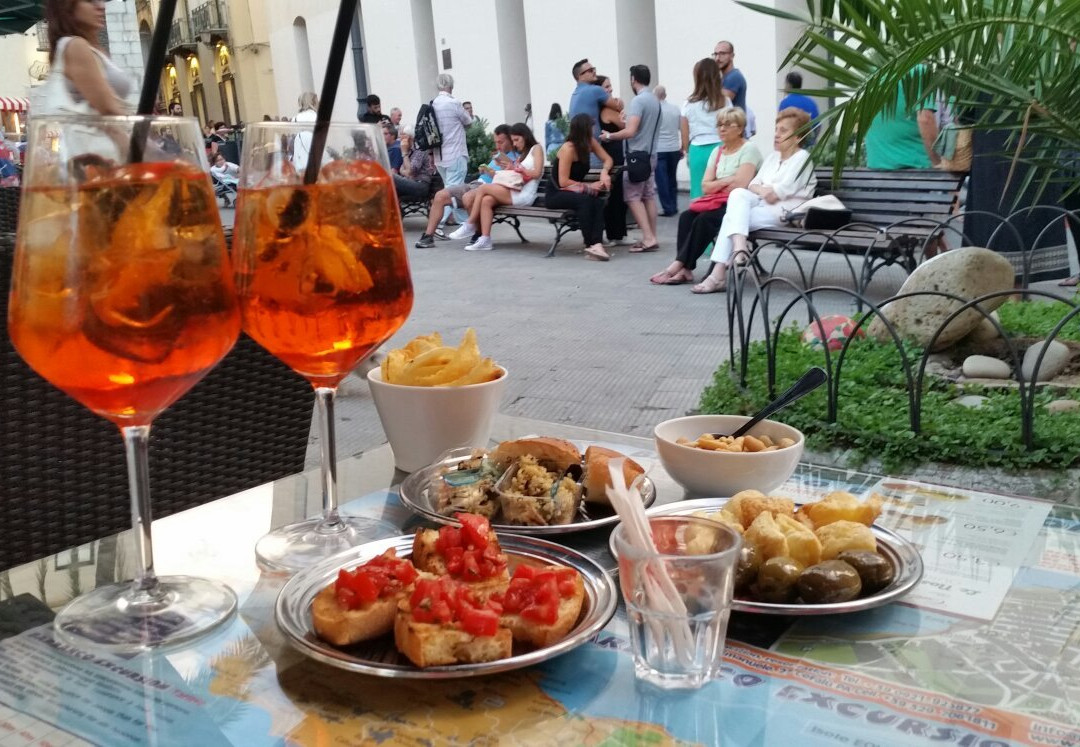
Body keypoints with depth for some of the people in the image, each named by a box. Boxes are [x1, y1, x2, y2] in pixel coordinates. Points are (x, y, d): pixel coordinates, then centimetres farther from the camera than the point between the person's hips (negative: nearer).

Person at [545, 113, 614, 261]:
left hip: (574, 192, 6)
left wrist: (604, 172, -18)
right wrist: (589, 186, -22)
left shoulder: (590, 142, -1)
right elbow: (563, 182, -22)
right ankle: (590, 245, -33)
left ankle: (596, 244, -41)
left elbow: (607, 159, 5)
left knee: (599, 201, -27)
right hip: (556, 194, -6)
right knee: (584, 200, -37)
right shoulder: (568, 149, -20)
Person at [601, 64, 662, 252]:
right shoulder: (655, 100, 12)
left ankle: (648, 238, -12)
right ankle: (651, 237, 11)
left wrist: (609, 136, -11)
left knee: (633, 197, -5)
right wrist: (627, 120, 28)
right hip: (650, 154, 9)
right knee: (648, 196, 10)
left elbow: (630, 131, -23)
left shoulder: (638, 100, -16)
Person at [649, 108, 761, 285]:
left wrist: (717, 185, -3)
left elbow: (740, 186, -18)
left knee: (704, 219, -29)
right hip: (718, 204, 7)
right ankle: (684, 269, -27)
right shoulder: (717, 151, 15)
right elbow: (705, 186, 7)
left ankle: (679, 265, -25)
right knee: (687, 216, -18)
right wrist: (727, 181, -8)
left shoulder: (749, 149, -6)